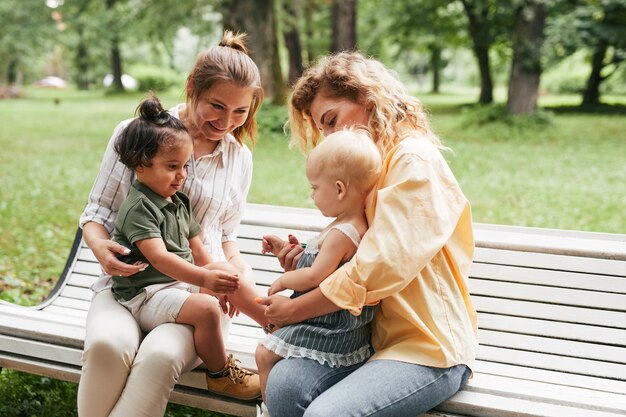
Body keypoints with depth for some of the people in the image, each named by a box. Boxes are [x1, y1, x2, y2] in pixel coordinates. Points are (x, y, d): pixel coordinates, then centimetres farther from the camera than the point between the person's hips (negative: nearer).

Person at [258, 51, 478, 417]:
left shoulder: (414, 158, -12)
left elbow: (379, 268, -21)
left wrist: (295, 310, -11)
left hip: (431, 347, -7)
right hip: (379, 335, 8)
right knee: (283, 383, -19)